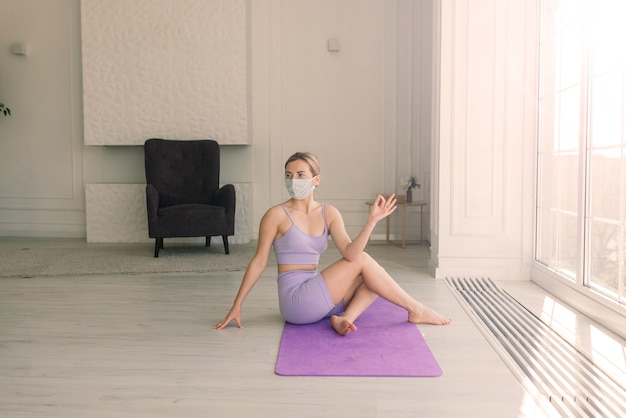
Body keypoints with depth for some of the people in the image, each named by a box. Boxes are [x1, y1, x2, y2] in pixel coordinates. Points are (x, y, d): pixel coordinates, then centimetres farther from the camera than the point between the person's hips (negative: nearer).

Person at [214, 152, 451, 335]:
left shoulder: (329, 214, 4)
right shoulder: (276, 215, -9)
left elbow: (349, 252, -10)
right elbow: (258, 262, -6)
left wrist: (372, 220, -21)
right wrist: (237, 306, -7)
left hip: (315, 298, 7)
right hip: (296, 301, -7)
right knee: (362, 261, -12)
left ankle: (345, 317, -17)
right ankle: (415, 310, -1)